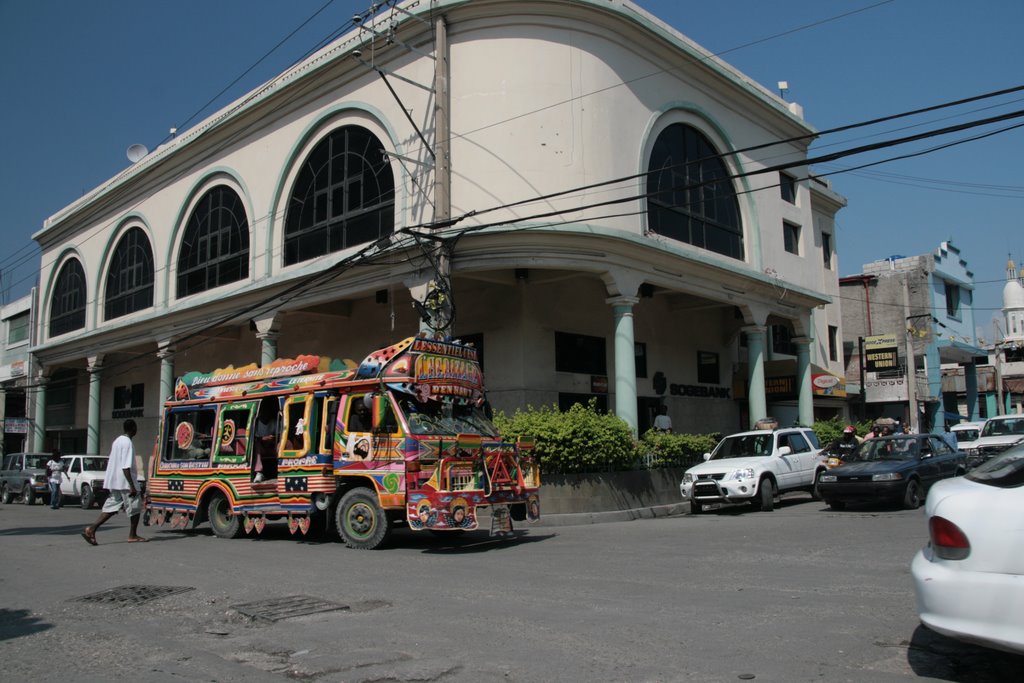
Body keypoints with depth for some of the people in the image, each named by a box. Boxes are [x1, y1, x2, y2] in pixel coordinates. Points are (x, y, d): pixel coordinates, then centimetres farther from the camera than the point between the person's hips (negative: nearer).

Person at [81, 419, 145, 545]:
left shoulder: (117, 440, 14)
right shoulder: (127, 443, -16)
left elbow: (109, 461, 19)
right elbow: (125, 467, -22)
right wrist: (132, 486, -22)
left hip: (114, 482, 9)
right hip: (125, 482, -9)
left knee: (111, 507, 7)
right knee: (135, 507, 3)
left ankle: (91, 529, -5)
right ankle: (133, 535, 10)